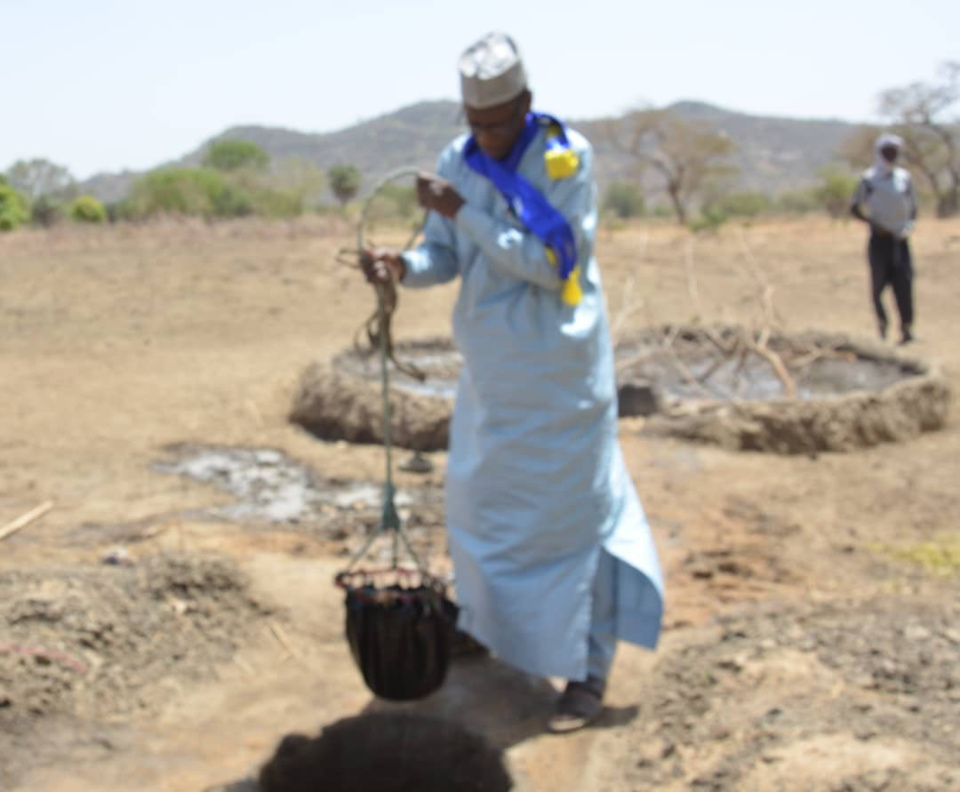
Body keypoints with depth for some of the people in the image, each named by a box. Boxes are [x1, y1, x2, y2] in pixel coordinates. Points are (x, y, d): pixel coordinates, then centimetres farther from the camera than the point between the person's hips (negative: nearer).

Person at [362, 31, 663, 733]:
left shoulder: (566, 156, -15)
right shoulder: (458, 161, 1)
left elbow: (551, 262, -22)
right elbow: (446, 256, 3)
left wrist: (462, 211, -25)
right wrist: (404, 266, -19)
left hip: (558, 366, -6)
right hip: (491, 364, 6)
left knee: (570, 509, -1)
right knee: (480, 493, 17)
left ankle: (589, 672, 10)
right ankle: (492, 619, 41)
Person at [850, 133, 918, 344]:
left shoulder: (904, 178, 9)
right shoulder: (869, 178, -1)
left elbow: (912, 206, 18)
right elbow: (854, 208, 2)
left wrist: (910, 224, -2)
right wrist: (873, 222, -13)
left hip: (900, 237, 2)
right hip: (879, 238, -2)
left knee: (904, 282, -7)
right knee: (879, 281, 1)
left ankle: (906, 327, -8)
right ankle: (881, 321, 22)